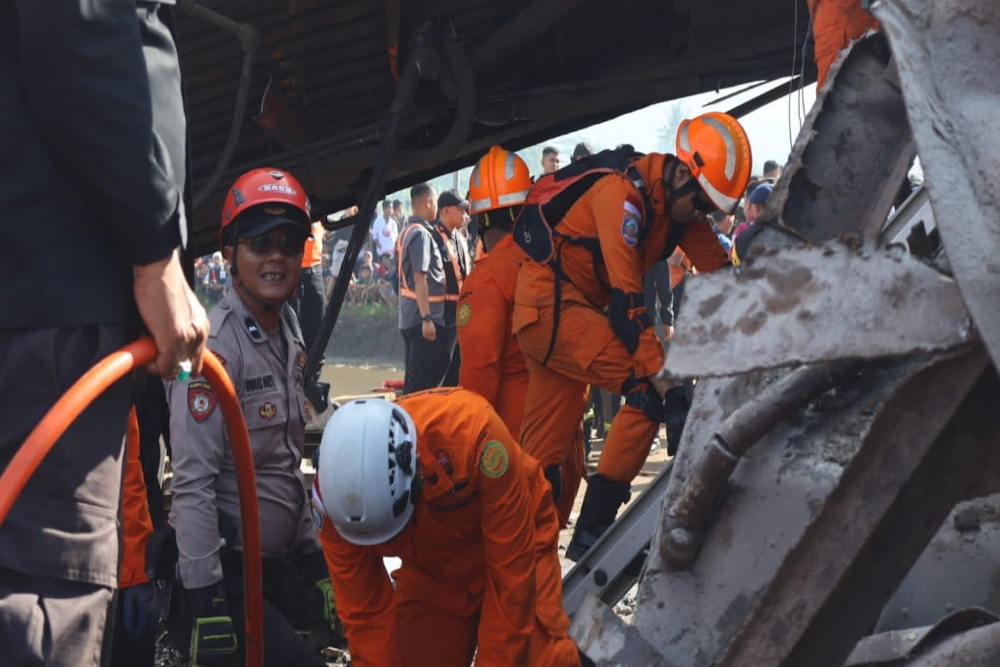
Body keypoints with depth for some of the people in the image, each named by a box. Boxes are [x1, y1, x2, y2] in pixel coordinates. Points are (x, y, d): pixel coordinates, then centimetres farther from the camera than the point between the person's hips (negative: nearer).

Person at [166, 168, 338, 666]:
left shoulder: (289, 340, 11)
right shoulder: (215, 345, -16)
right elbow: (193, 484, -21)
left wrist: (315, 564, 18)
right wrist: (206, 606, -24)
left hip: (272, 566, 9)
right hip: (226, 573, -8)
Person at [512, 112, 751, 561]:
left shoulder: (681, 204, 5)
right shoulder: (625, 194, -21)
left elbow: (718, 271, 5)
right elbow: (626, 297, -26)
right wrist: (662, 375, -28)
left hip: (575, 311, 9)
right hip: (549, 303, -9)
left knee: (543, 454, 8)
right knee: (650, 387, -17)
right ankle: (593, 532, -14)